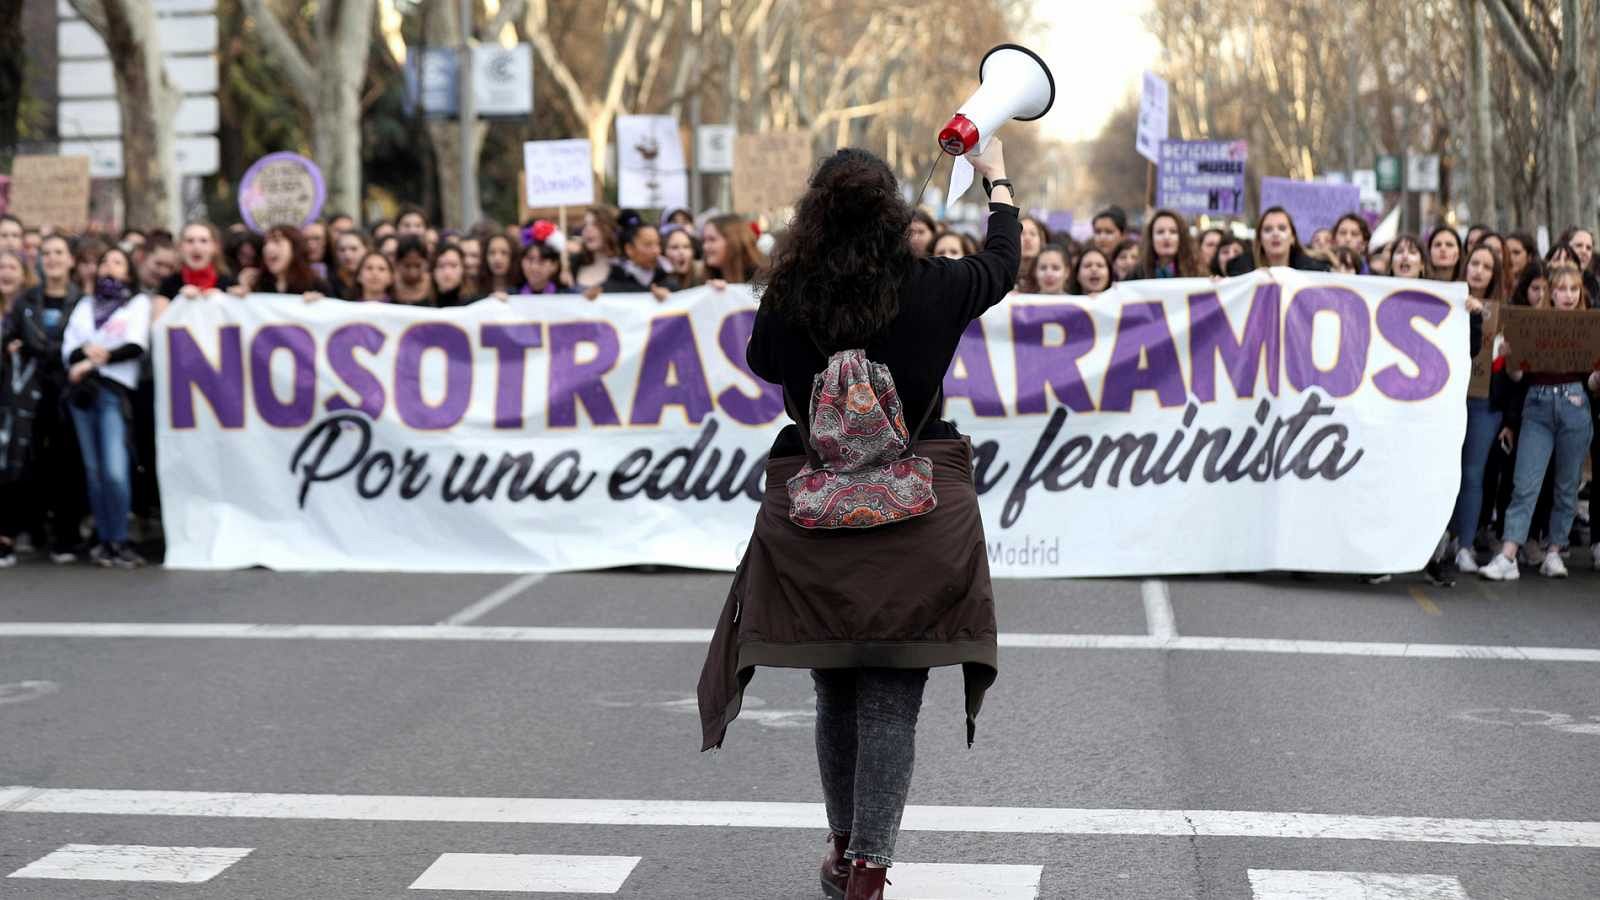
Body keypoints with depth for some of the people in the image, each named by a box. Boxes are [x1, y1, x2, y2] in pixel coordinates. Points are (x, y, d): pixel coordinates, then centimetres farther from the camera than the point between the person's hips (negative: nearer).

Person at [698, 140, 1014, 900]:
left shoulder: (789, 297, -7)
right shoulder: (932, 288, -6)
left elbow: (761, 362, 14)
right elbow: (1003, 263, 16)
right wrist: (997, 178, 32)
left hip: (814, 518, 2)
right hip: (917, 516, -1)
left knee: (836, 694, 16)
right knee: (892, 700, 1)